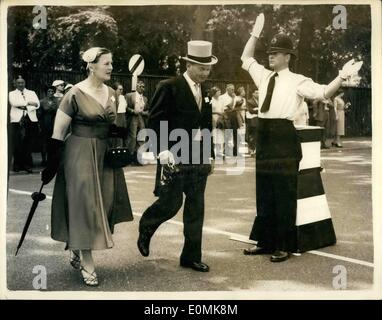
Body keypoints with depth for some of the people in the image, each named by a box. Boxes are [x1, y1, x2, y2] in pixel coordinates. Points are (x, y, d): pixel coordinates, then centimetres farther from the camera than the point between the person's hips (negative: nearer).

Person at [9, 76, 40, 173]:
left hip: (31, 120, 1)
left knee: (28, 144, -3)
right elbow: (14, 103, -6)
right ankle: (17, 165, 3)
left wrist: (23, 106, -7)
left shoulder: (32, 93, 20)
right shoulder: (12, 94, 16)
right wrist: (29, 102, -4)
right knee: (17, 144, -4)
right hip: (17, 120, -1)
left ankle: (27, 165, 1)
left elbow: (37, 104, 3)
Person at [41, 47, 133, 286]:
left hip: (105, 155, 7)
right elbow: (58, 133, -11)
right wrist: (51, 165, -12)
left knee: (103, 205, 11)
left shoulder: (111, 93, 7)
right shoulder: (76, 94, -13)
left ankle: (76, 251, 32)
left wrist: (120, 131, -3)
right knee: (84, 206, -1)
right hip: (81, 156, -7)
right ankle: (87, 263, 10)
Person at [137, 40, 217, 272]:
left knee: (196, 208, 7)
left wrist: (210, 155, 15)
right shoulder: (169, 87, -7)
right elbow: (155, 121, -11)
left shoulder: (204, 91, 13)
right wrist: (163, 151, -19)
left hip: (199, 158, 6)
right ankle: (146, 228, 30)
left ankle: (191, 256, 16)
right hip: (175, 157, -6)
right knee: (171, 203, -2)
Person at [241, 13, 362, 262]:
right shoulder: (264, 76, 14)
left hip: (284, 139, -6)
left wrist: (342, 77, -30)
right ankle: (265, 241, 25)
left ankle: (284, 246, 12)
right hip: (265, 138, 7)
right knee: (264, 195, 13)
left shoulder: (297, 81, -4)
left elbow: (324, 92, -16)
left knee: (284, 195, 1)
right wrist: (255, 33, 19)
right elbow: (246, 58, 27)